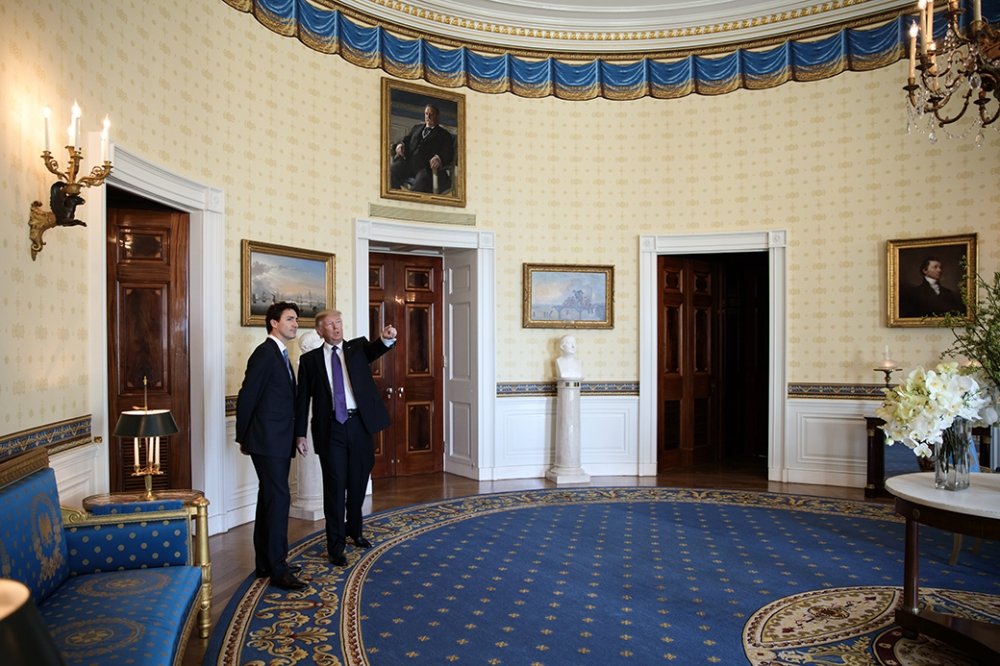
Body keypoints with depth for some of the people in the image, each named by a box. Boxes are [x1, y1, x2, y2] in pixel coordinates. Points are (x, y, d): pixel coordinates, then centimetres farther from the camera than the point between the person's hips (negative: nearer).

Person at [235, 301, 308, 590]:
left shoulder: (281, 355, 15)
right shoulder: (265, 353, -14)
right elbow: (246, 398, -13)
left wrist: (295, 436, 15)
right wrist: (243, 438, -6)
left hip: (279, 442, 10)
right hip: (268, 441, -10)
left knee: (269, 499, 14)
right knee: (279, 498, -8)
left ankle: (265, 563, 25)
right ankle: (278, 569, -1)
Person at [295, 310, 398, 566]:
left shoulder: (358, 347, 9)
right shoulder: (310, 359, 5)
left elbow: (375, 349, -12)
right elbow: (302, 397, 4)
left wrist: (387, 338, -35)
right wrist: (300, 432, -2)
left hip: (359, 423, 2)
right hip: (330, 428, -2)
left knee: (358, 482, 15)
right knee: (335, 486, 0)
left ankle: (354, 530, 37)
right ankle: (336, 545, 11)